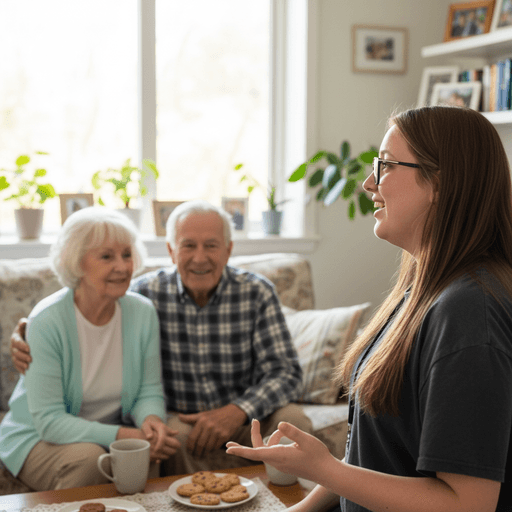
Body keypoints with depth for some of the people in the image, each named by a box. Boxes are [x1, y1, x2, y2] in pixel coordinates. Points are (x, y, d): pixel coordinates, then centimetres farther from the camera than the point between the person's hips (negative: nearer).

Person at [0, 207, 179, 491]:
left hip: (114, 433, 3)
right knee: (87, 457, -33)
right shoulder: (46, 321, -20)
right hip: (38, 438, -3)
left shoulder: (143, 312, -6)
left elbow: (149, 391, 0)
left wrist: (151, 420, -25)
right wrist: (124, 436, -32)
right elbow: (48, 420, -22)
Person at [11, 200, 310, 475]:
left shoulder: (257, 292, -6)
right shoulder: (146, 293, -6)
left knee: (293, 421, -28)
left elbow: (286, 373, -9)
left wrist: (238, 411, -28)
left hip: (245, 414, 1)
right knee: (181, 435, -34)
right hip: (176, 416, 0)